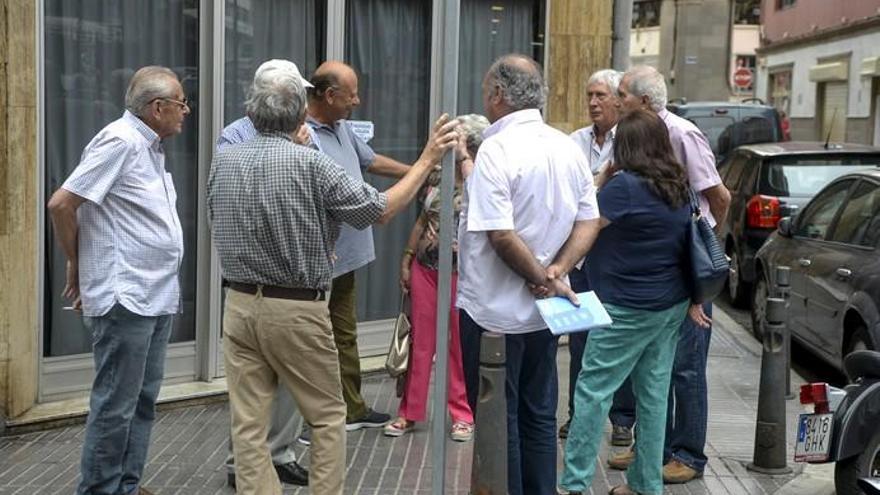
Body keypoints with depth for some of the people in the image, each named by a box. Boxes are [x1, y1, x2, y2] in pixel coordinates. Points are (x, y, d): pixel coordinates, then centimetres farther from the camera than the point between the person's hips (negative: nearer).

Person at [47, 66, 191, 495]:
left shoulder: (150, 146, 15)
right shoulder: (120, 141, -14)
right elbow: (60, 204, -17)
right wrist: (76, 263, -4)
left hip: (157, 298, 9)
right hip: (124, 298, -9)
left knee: (143, 401, 14)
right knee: (115, 405, -2)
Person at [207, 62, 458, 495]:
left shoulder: (223, 161, 2)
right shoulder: (309, 163, -14)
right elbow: (380, 210, -9)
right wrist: (427, 159, -1)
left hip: (239, 305, 5)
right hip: (296, 310, -4)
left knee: (248, 424, 8)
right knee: (327, 416, 12)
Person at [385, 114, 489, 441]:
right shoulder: (438, 176, 9)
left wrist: (463, 157, -20)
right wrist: (406, 260, 12)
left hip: (462, 271, -4)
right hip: (425, 267, 4)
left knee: (461, 344, 4)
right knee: (420, 341, 8)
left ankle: (463, 415, 17)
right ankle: (409, 412, 18)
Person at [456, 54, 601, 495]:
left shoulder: (496, 150, -17)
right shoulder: (568, 148, 5)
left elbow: (500, 235, -23)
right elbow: (589, 223, 6)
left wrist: (544, 280, -13)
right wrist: (556, 273, -5)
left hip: (494, 310, -7)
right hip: (541, 312, 7)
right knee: (539, 416, 16)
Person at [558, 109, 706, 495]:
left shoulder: (625, 185, -17)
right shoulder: (678, 187, 8)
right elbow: (684, 244, 15)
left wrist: (599, 178, -3)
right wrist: (693, 300, 21)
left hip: (630, 307, -8)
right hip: (671, 304, 8)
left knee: (593, 390, -2)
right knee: (654, 394, 12)